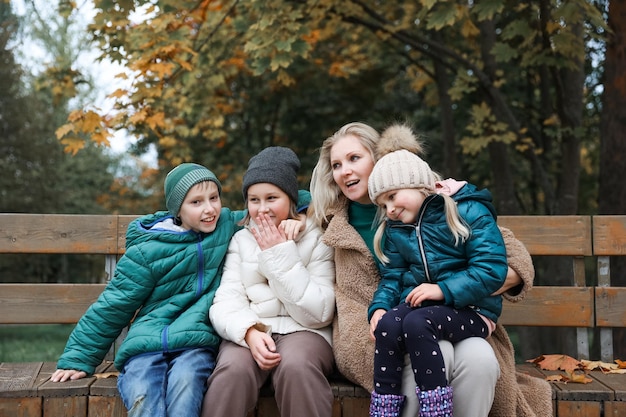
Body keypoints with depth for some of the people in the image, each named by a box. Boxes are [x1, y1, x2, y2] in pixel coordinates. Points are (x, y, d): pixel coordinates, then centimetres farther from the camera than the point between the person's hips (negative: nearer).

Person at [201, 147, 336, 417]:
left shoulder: (317, 239, 4)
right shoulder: (241, 240, 12)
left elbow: (320, 313, -6)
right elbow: (225, 303, 0)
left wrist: (280, 255, -9)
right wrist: (250, 331, -23)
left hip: (303, 332, -1)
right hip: (250, 333, 2)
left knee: (296, 366, -35)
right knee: (233, 369, -32)